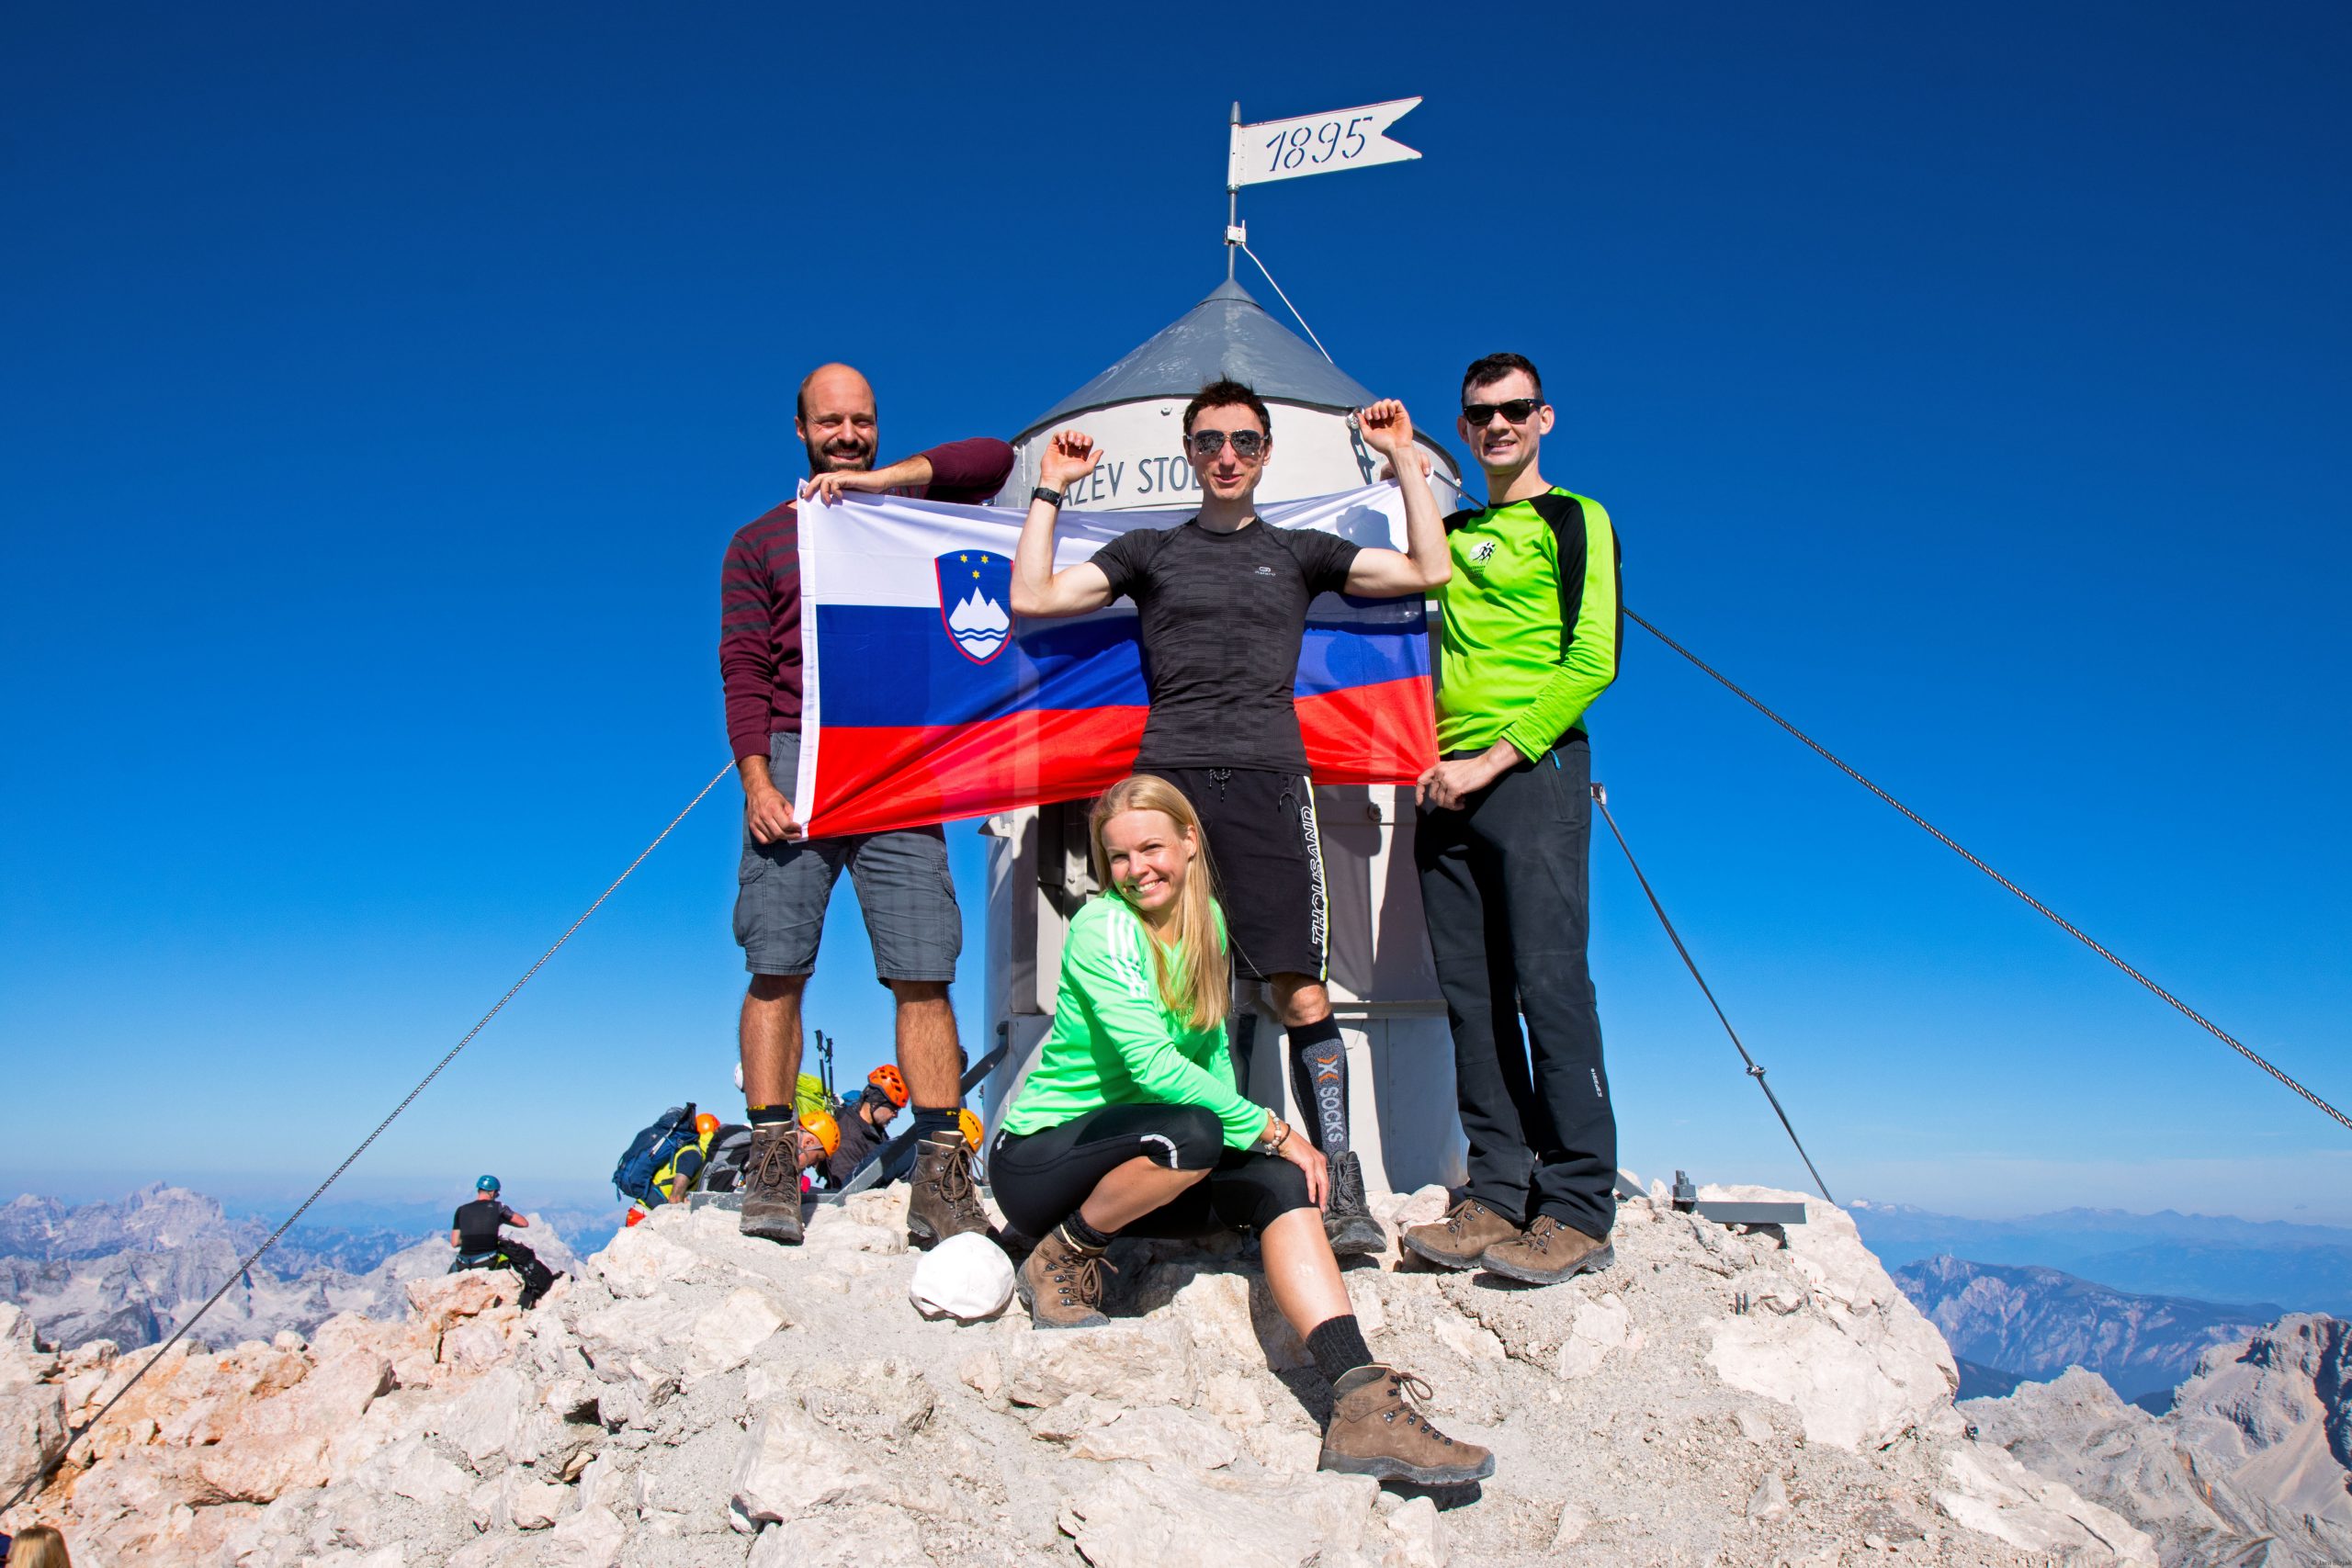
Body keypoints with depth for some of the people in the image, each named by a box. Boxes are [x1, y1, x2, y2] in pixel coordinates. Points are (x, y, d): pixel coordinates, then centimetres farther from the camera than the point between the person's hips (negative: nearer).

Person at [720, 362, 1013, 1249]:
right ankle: (771, 1171, 2)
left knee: (922, 975, -6)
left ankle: (940, 1180, -4)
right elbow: (743, 671, 7)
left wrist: (878, 480, 1)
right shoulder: (759, 543, 18)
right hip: (794, 761, 0)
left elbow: (993, 460, 6)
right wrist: (757, 780, -8)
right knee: (776, 970, -5)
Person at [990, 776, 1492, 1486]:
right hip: (1037, 1156, -6)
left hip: (1127, 1168, 7)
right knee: (1190, 1135, -35)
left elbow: (1211, 1048, 14)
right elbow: (1151, 1063, -28)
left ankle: (1363, 1404, -29)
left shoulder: (1207, 920, 4)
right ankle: (1062, 1259, -10)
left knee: (1282, 1179, -18)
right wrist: (1269, 1129, -24)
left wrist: (1265, 1143, 1)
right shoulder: (1102, 928, -18)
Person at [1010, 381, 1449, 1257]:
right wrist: (1052, 489, 16)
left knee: (1301, 994, -10)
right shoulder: (1149, 551, 21)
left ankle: (1342, 1193, -6)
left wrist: (1404, 459, 16)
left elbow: (1428, 570, 13)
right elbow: (1031, 598, 13)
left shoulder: (1297, 552, 19)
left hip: (1265, 776, -1)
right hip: (1165, 780, 1)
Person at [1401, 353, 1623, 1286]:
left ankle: (1577, 1210, -6)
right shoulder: (1452, 532, 22)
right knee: (1473, 997, 3)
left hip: (1534, 771, -6)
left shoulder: (1572, 520, 5)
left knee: (1549, 984, -10)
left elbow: (1593, 661, -7)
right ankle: (1497, 1195, 8)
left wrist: (1490, 762, -12)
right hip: (1448, 783, 6)